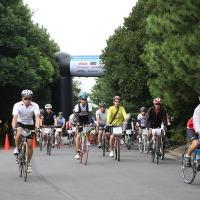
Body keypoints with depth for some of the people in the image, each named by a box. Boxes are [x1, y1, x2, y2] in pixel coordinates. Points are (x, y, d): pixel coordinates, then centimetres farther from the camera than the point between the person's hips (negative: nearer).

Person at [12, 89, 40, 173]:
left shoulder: (35, 105, -20)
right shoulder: (17, 105, -22)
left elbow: (37, 117, -30)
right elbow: (15, 117, -31)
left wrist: (37, 127, -47)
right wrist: (13, 127, -47)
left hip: (30, 124, 1)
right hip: (20, 123, -1)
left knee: (30, 144, -5)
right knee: (19, 133, -36)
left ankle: (28, 163, 12)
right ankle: (17, 148, -10)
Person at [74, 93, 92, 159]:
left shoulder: (89, 105, -17)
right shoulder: (77, 106, -17)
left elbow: (90, 114, -25)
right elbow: (77, 115, -26)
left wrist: (90, 123, -40)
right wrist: (77, 122, -44)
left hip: (87, 121, 1)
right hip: (80, 122, -1)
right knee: (78, 136, -12)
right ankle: (77, 152, -15)